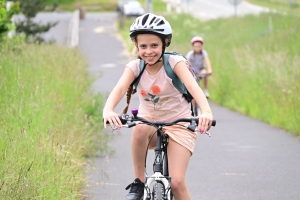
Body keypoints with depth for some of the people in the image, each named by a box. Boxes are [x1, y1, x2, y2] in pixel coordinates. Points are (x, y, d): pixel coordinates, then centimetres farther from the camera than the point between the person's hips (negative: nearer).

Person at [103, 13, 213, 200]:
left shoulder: (174, 62, -15)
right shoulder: (135, 67, -8)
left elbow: (193, 86, -31)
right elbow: (120, 88, -25)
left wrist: (206, 111, -51)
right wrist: (108, 110, -48)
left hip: (178, 124, -2)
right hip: (150, 122, 2)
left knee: (177, 182, -16)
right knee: (140, 129, -36)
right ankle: (139, 183, -20)